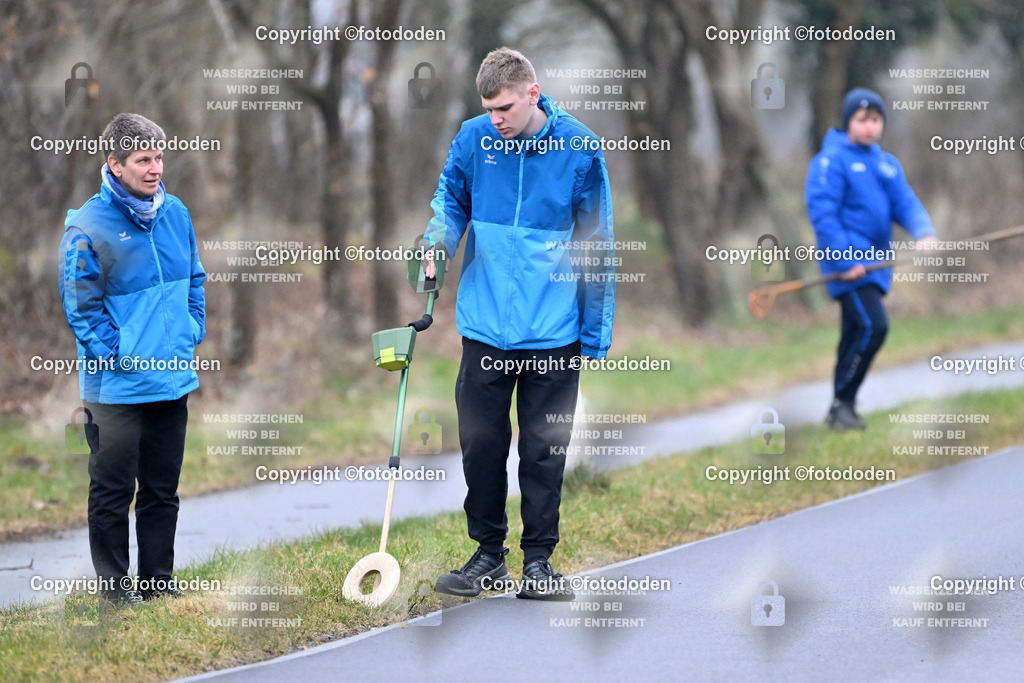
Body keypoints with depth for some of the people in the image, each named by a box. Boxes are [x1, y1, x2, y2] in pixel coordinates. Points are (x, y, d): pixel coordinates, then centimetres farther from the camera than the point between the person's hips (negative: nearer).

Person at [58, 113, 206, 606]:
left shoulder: (176, 214, 5)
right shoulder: (88, 227, -14)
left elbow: (194, 283, 17)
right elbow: (81, 306, -11)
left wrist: (190, 336, 7)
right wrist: (117, 356, -14)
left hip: (173, 380, 6)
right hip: (116, 387, -6)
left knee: (163, 490, 13)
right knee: (112, 491, 3)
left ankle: (158, 580, 23)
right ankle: (114, 586, 12)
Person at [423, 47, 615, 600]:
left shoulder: (579, 148, -6)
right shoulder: (474, 138, -1)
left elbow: (597, 242, 0)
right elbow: (452, 198, 17)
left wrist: (596, 331, -1)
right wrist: (438, 239, -6)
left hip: (552, 331, -2)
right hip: (485, 325, 2)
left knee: (544, 449, 4)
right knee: (480, 442, 7)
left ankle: (538, 560, 14)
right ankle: (488, 553, 20)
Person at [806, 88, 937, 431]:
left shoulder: (889, 164, 15)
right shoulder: (832, 160, -7)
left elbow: (906, 203, 7)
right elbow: (822, 213, -13)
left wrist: (923, 233, -14)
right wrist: (845, 260, -20)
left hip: (876, 262, 7)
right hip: (847, 265, -7)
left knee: (854, 336, 12)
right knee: (873, 326, -19)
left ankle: (842, 410, 21)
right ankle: (842, 403, -9)